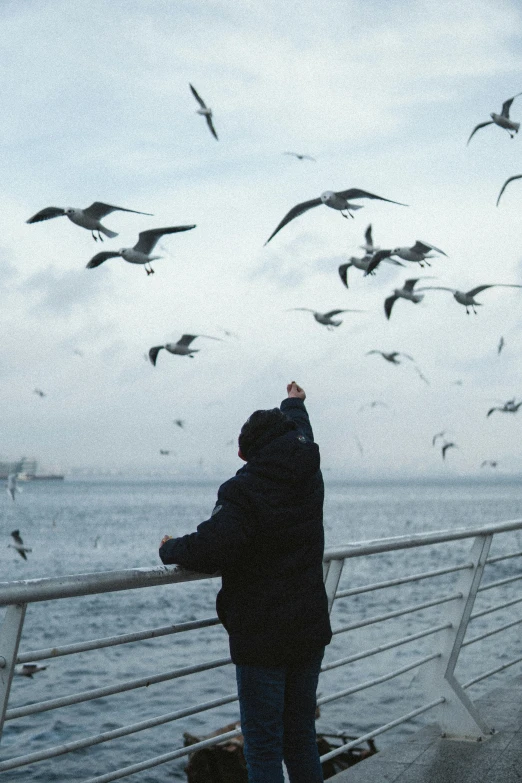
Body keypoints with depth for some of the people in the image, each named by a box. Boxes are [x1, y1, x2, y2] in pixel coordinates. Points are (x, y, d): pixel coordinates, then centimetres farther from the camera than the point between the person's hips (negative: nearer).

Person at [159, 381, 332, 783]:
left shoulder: (244, 492, -17)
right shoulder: (308, 478, 4)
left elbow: (212, 548, -29)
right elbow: (303, 436, 26)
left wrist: (172, 548, -8)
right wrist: (295, 404, 46)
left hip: (261, 640, -7)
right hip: (310, 632, 7)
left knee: (264, 746, -1)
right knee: (302, 736, 18)